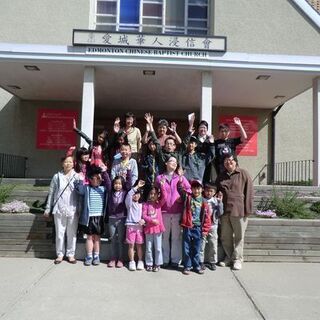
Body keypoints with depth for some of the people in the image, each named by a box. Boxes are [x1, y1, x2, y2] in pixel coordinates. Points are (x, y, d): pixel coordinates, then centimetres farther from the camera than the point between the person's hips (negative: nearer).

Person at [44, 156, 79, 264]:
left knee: (72, 234, 7)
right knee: (59, 233, 8)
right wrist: (48, 208, 8)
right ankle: (60, 254, 21)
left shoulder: (77, 177, 1)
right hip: (59, 210, 1)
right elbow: (51, 193, 9)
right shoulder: (57, 176, 6)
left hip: (73, 210, -1)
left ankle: (71, 254, 19)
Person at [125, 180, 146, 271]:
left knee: (139, 245, 6)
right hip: (130, 226, -2)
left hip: (140, 226, 2)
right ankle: (131, 262, 11)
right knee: (131, 245, 1)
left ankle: (140, 262, 15)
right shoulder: (129, 203, 2)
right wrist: (137, 186, -21)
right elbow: (129, 194, -17)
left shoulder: (142, 205, 12)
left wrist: (143, 220, -11)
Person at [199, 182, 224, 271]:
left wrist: (220, 202, -10)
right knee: (201, 244, 6)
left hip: (213, 226, 2)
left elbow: (220, 213, -4)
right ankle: (201, 261, 19)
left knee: (213, 245, 9)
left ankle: (212, 262, 23)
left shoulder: (216, 200, 2)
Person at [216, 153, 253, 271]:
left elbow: (249, 192, -6)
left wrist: (248, 209, -11)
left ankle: (237, 259, 18)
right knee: (225, 237, 11)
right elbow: (217, 191, 20)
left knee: (239, 236, 5)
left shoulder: (243, 174, -2)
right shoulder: (221, 176, 14)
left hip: (238, 210, -5)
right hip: (224, 210, 5)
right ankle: (229, 257, 27)